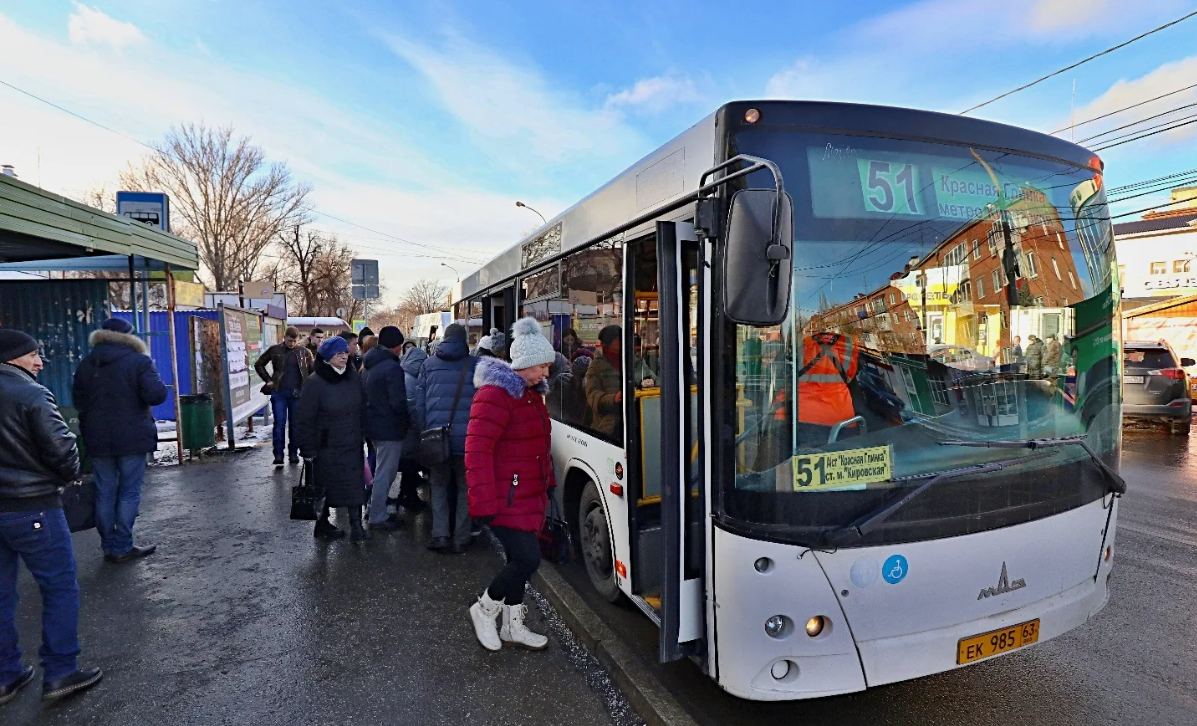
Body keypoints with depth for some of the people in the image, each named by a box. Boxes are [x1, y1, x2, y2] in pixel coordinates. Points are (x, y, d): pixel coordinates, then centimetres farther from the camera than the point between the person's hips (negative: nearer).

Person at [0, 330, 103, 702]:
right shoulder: (32, 395, -15)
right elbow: (62, 450, -16)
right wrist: (69, 476, 3)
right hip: (32, 507, -7)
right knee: (61, 588, 5)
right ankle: (60, 672, 10)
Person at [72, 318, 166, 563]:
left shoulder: (86, 364, 7)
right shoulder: (139, 361, -11)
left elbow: (78, 400, 12)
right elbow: (156, 395, -21)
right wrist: (159, 384, 0)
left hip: (97, 439, 5)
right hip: (132, 438, -5)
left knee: (105, 492, 11)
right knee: (129, 492, 3)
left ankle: (109, 546, 17)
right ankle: (123, 547, 4)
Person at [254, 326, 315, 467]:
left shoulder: (304, 352, 1)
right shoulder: (274, 350, 1)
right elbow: (259, 364, 11)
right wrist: (268, 380, 3)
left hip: (297, 393, 1)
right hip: (279, 392, 0)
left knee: (295, 424, 7)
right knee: (279, 423, -2)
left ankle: (293, 453, 17)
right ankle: (278, 454, 1)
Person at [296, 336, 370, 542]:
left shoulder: (353, 377, 5)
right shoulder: (314, 383, -12)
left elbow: (362, 409, 13)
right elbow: (305, 419, -12)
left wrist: (362, 435, 12)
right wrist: (308, 451, -13)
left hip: (352, 445, 5)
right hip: (327, 447, -4)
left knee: (355, 485, 1)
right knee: (325, 487, 10)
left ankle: (356, 525, 8)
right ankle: (322, 524, 28)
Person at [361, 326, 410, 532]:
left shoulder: (370, 366, 10)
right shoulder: (393, 368, -20)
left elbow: (365, 396, 16)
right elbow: (399, 403, -23)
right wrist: (407, 422, -8)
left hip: (374, 424, 9)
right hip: (390, 428, -9)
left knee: (383, 471, 21)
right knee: (385, 472, 1)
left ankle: (377, 511, 31)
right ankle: (378, 517, 9)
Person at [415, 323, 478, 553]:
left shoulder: (429, 364, 7)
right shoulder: (475, 364, -2)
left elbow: (420, 401, 7)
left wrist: (423, 431, 13)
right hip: (466, 437, -2)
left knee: (439, 485, 17)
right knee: (465, 487, 11)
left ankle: (440, 534, 8)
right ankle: (460, 539, 12)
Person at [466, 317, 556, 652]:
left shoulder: (532, 392, 12)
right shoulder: (495, 395, -19)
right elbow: (477, 451, -23)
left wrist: (547, 482, 21)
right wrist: (484, 503, -24)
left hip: (528, 495, 9)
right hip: (506, 499, -9)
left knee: (519, 559, 17)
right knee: (528, 558, -11)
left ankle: (513, 627, 33)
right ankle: (483, 610, 14)